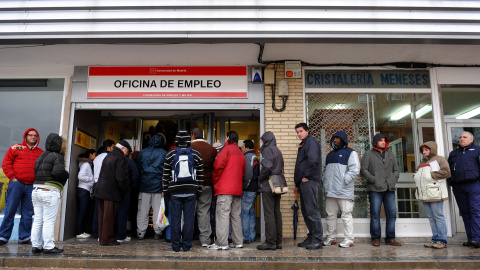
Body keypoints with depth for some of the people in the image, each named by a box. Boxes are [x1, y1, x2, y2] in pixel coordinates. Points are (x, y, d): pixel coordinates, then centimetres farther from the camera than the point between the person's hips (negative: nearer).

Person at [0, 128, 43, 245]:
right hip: (17, 183, -2)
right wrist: (12, 177, -4)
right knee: (10, 211, -1)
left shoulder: (41, 153, 14)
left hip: (32, 187, 2)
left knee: (28, 213, 4)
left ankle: (24, 237, 11)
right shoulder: (16, 148, 7)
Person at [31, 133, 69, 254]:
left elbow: (35, 172, 14)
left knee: (37, 220, 11)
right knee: (49, 221, -4)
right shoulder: (57, 156, -9)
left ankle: (36, 245, 16)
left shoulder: (41, 156, 17)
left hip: (36, 190, 8)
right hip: (50, 191, -8)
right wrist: (66, 174, -3)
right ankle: (48, 247, 0)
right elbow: (58, 172, -21)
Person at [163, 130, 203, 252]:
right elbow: (200, 174, 6)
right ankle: (186, 245, 9)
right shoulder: (196, 154, 4)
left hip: (175, 191, 0)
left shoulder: (170, 154, 2)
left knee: (175, 218, 5)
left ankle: (176, 246, 10)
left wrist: (165, 189, 12)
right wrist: (198, 188, 13)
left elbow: (166, 175, 4)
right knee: (189, 218, 5)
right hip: (191, 191, 0)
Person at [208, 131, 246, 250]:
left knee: (222, 214, -7)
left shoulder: (226, 149, -3)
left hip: (225, 188, -7)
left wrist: (214, 180, -2)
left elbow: (218, 165, -14)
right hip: (237, 189, 7)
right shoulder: (240, 153, 18)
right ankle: (238, 242, 16)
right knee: (236, 215, 12)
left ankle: (222, 243, -8)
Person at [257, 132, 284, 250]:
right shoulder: (278, 151, 17)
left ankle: (270, 242, -1)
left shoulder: (267, 150, -9)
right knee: (277, 213, 11)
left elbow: (267, 167, -22)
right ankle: (278, 241, 17)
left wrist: (260, 179, -8)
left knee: (269, 214, -5)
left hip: (268, 187, -9)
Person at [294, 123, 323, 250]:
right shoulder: (303, 144, 23)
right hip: (304, 183, 10)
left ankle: (317, 240, 0)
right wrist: (298, 184, 23)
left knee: (312, 211, -7)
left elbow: (313, 160, -23)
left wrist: (307, 176, -15)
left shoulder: (311, 142, -7)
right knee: (306, 211, 13)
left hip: (309, 182, -10)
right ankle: (311, 237, 21)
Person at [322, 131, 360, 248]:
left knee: (346, 215, -4)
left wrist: (344, 180, -16)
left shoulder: (350, 153, 2)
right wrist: (324, 181, 13)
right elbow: (325, 169, 28)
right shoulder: (330, 154, 24)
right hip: (330, 190, 7)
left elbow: (355, 169, -9)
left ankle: (348, 240, 3)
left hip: (344, 191, -7)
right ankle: (331, 238, 18)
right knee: (330, 215, 10)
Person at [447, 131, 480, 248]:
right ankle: (470, 239, 9)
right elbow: (449, 169, 21)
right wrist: (451, 182, 10)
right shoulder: (453, 153, 23)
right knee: (465, 212, 5)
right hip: (458, 187, 5)